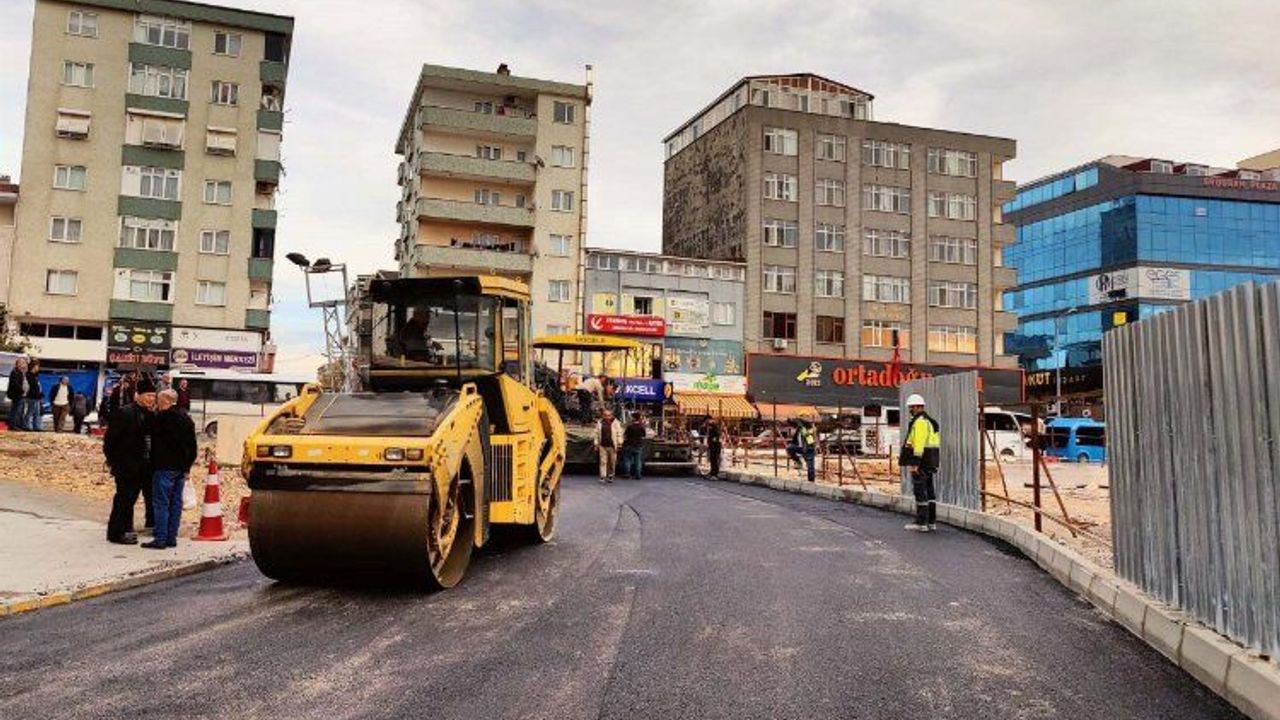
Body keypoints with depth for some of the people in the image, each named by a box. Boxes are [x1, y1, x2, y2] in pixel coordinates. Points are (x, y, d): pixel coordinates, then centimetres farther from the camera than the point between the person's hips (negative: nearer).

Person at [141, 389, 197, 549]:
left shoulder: (162, 417, -13)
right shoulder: (186, 419, 11)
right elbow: (193, 446, 14)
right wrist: (187, 466, 18)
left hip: (164, 467, -7)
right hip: (181, 468, 7)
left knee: (162, 503, -4)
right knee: (176, 503, 9)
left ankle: (160, 539, -3)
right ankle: (172, 537, 13)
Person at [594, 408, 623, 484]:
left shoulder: (616, 423, -1)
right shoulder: (599, 423, 6)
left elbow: (619, 433, 1)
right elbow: (597, 434, 11)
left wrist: (619, 443, -6)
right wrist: (596, 444, 9)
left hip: (612, 446, -1)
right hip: (602, 445, 1)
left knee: (612, 462, 5)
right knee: (603, 461, -3)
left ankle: (610, 476, 20)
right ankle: (603, 476, -2)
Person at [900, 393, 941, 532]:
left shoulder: (920, 422, -14)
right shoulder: (929, 421, 18)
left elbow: (919, 443, -22)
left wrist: (915, 462, -23)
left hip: (920, 460, -10)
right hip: (930, 461, 10)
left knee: (920, 491, -6)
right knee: (929, 491, 10)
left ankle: (921, 522, -4)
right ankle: (931, 522, 13)